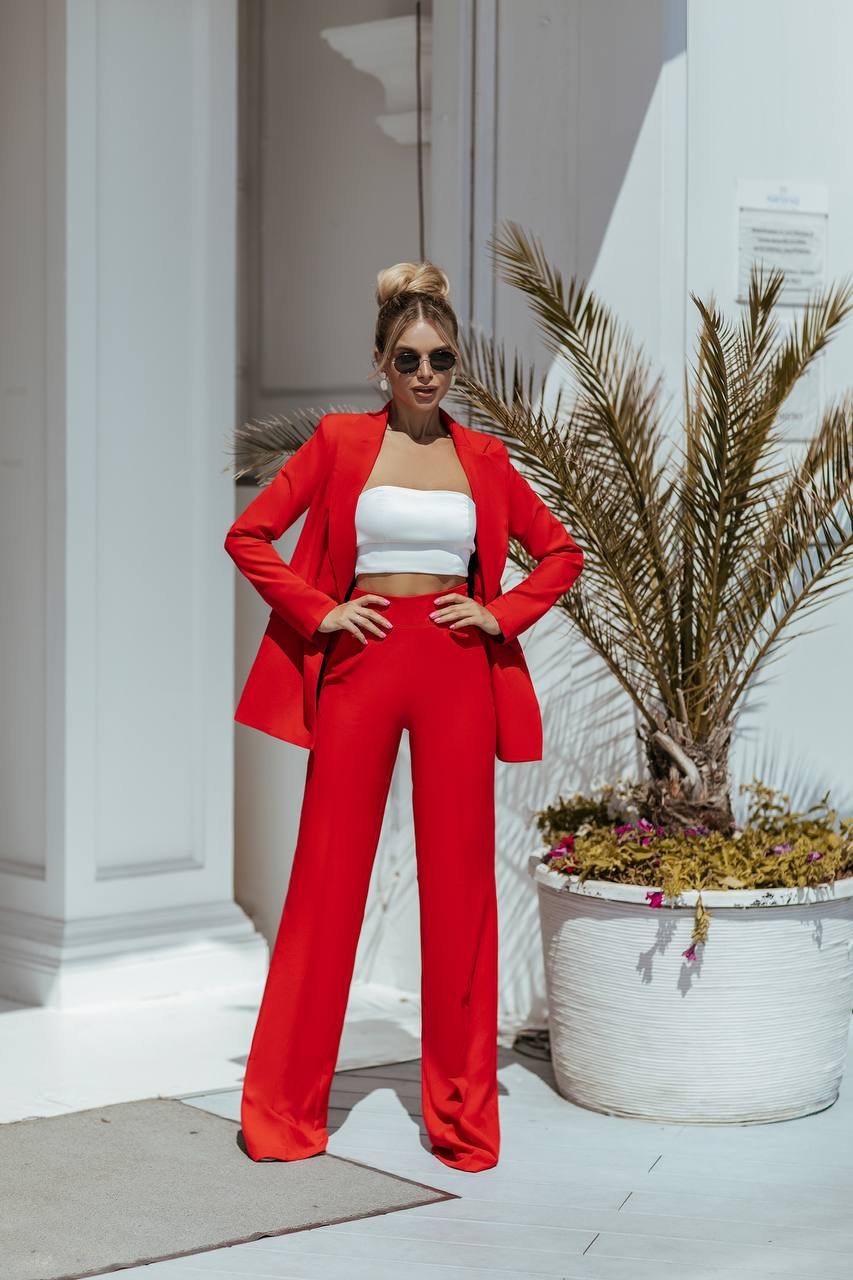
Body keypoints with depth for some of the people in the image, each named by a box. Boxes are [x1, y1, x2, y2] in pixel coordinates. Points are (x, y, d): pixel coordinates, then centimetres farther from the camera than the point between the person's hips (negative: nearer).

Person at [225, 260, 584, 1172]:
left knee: (460, 884, 3)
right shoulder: (339, 443, 4)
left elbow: (560, 552, 16)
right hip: (360, 664, -2)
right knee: (328, 876, 1)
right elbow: (249, 534, 4)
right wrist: (319, 612, -5)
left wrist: (502, 616, 2)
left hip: (457, 670, 2)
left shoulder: (482, 458, 9)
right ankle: (284, 1110, 12)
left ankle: (462, 1113, 14)